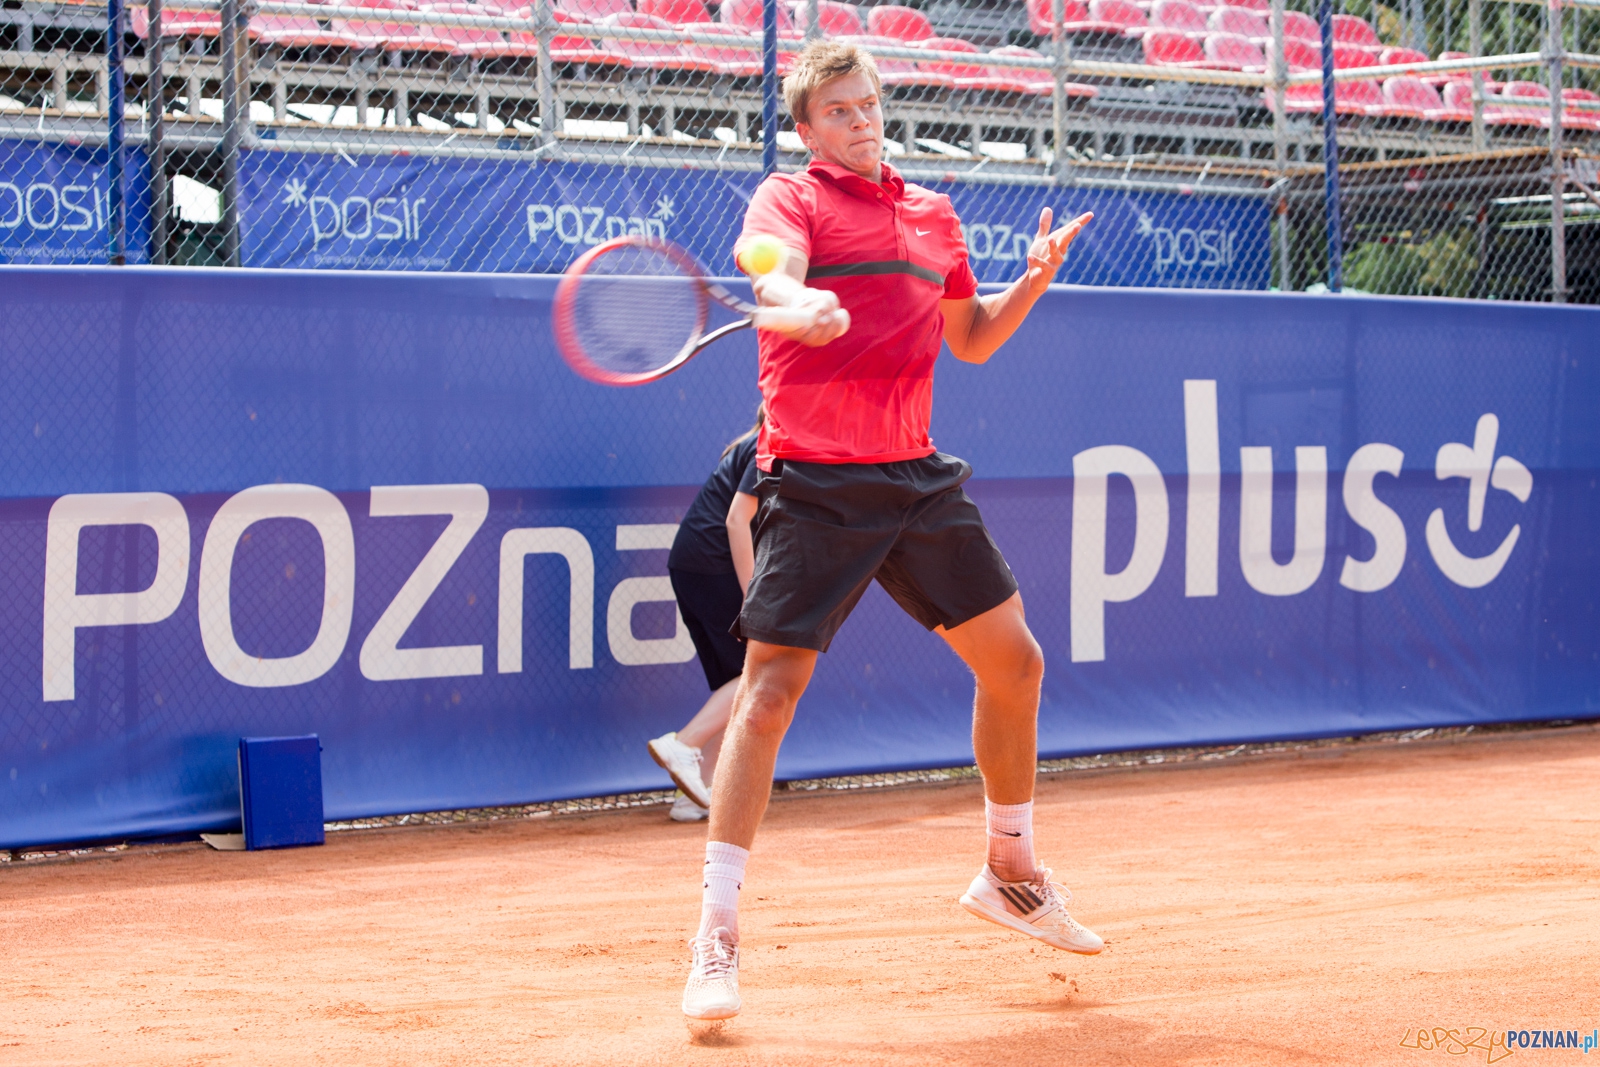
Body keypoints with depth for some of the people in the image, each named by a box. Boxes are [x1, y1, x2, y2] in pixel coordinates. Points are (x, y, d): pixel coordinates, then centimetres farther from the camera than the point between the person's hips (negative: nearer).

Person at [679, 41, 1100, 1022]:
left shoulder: (933, 216, 16)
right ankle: (716, 938, -9)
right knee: (771, 688, -13)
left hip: (919, 478, 6)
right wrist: (799, 303, -48)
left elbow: (971, 339, 27)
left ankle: (1011, 873, 31)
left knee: (1014, 660, 10)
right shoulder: (791, 198, -2)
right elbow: (774, 275, -25)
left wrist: (1036, 280, 9)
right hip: (815, 485, -6)